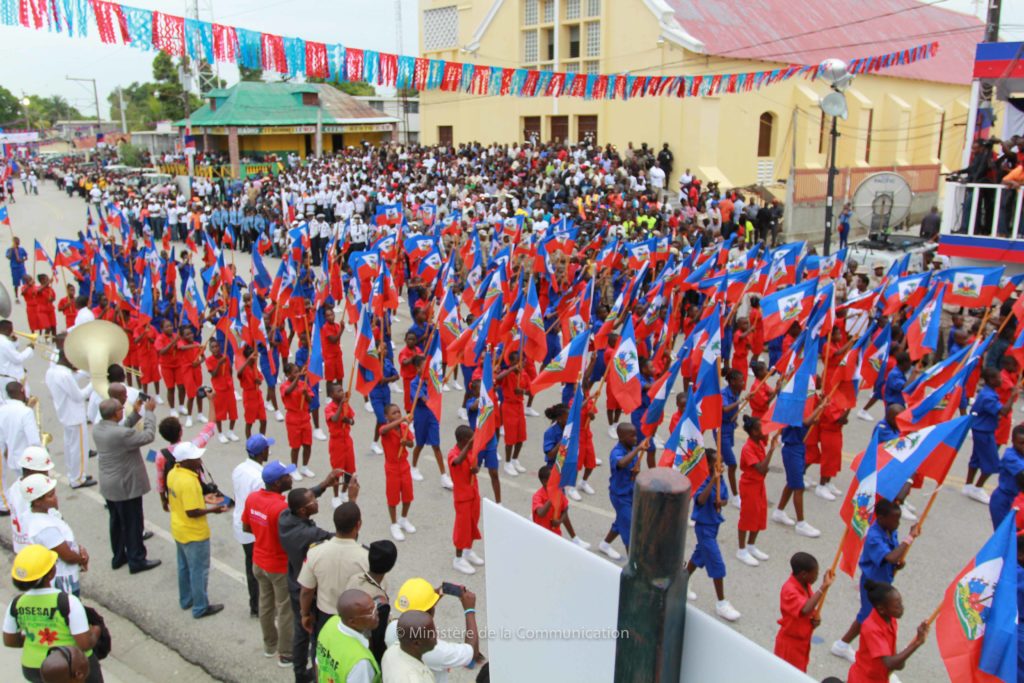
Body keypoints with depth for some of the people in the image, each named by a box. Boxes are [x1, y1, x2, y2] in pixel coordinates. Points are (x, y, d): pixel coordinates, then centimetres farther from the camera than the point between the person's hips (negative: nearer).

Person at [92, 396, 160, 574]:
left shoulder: (97, 429, -4)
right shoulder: (120, 434, -31)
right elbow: (148, 436, -23)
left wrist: (135, 413, 6)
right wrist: (149, 412, -14)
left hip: (109, 486, 9)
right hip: (126, 486, -9)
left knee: (116, 522, 22)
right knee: (133, 524, 6)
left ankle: (119, 557, 35)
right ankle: (136, 560, 18)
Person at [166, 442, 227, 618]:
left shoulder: (173, 473, -3)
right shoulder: (189, 482, -32)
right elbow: (192, 512, -30)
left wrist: (203, 499, 7)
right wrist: (211, 509, -16)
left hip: (179, 530, 9)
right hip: (194, 534, -9)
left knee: (184, 567, 24)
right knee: (199, 571, 8)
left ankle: (186, 600, 40)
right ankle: (200, 608, 21)